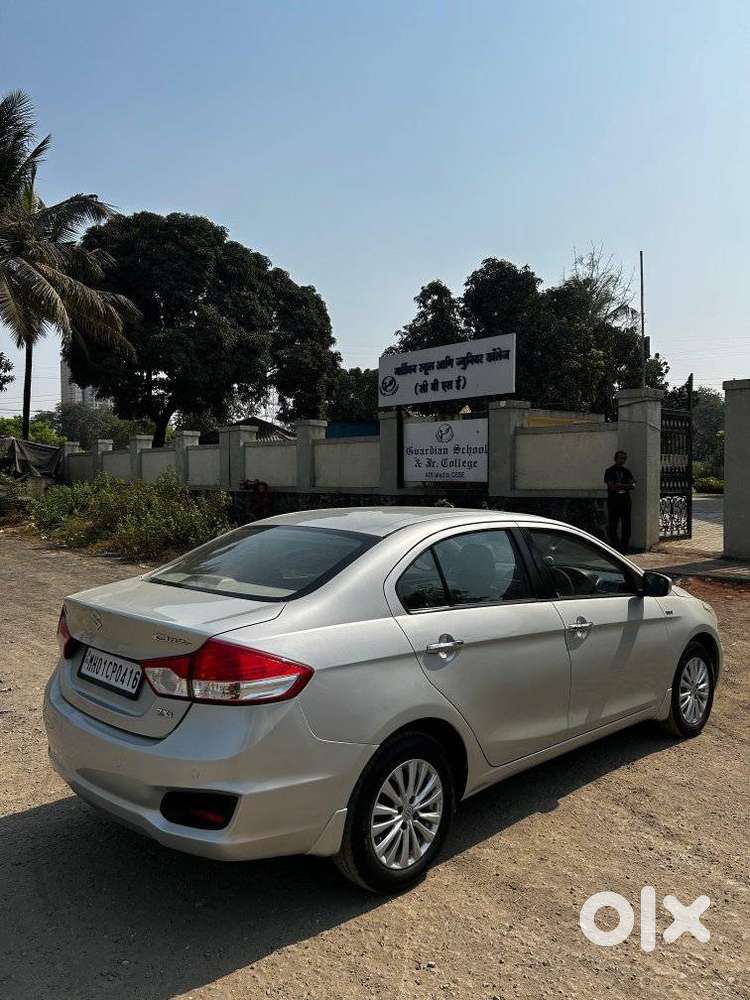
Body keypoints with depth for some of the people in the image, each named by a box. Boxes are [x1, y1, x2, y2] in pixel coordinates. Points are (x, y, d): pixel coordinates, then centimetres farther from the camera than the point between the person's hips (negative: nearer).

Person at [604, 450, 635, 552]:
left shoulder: (627, 471, 15)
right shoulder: (610, 471, 3)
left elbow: (633, 485, 6)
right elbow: (611, 486, -8)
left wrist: (620, 486, -11)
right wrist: (626, 486, -9)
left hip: (625, 500, 3)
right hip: (613, 500, -3)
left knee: (626, 523, 1)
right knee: (613, 524, -3)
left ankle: (625, 545, 7)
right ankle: (614, 545, 3)